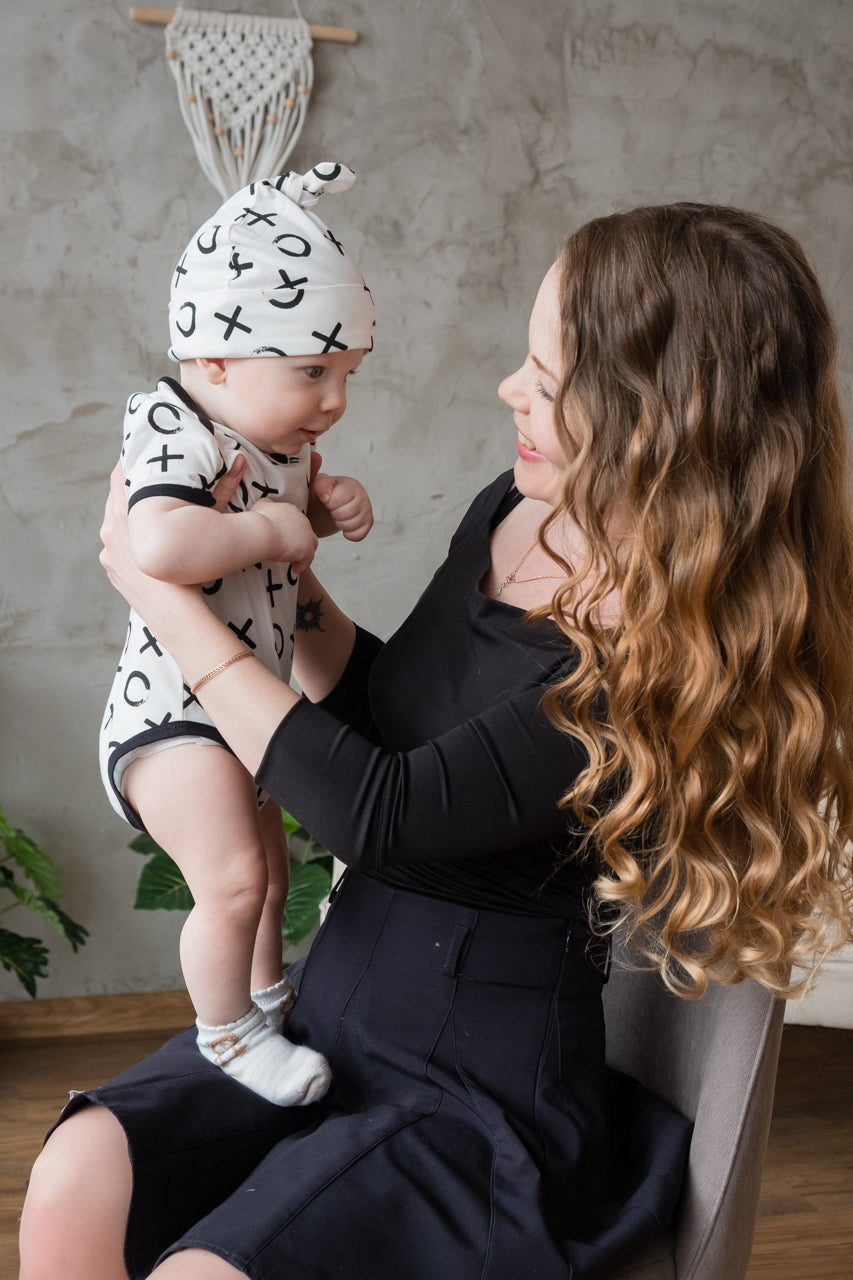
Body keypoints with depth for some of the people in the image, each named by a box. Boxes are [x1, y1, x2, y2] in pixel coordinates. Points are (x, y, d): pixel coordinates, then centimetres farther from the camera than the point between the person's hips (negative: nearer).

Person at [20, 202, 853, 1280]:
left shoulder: (669, 659, -23)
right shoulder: (513, 515, 2)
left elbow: (384, 813, -22)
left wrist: (165, 594, -14)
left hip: (484, 1097, -6)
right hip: (332, 1010, 7)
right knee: (71, 1188, -14)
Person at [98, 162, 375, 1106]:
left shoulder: (274, 438, 4)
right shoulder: (178, 433, -25)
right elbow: (162, 546, -45)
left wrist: (330, 508, 2)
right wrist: (271, 531, -30)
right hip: (173, 709, -10)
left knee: (267, 860, 25)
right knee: (233, 878, -18)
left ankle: (267, 991, 49)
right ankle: (227, 1031, 7)